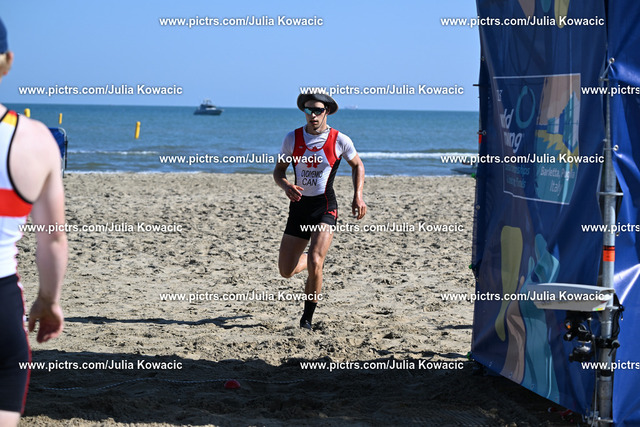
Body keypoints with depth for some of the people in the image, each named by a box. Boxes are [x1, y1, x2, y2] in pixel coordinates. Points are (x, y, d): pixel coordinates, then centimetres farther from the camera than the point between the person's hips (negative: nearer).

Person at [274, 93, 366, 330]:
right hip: (299, 206, 3)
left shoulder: (340, 141, -4)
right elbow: (278, 170, 8)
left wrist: (358, 195, 0)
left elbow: (357, 165, 13)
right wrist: (286, 186, -14)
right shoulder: (292, 138, 0)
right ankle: (313, 262, 40)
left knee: (314, 264, -22)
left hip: (325, 207, -3)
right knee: (286, 271, 4)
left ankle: (307, 317, -2)